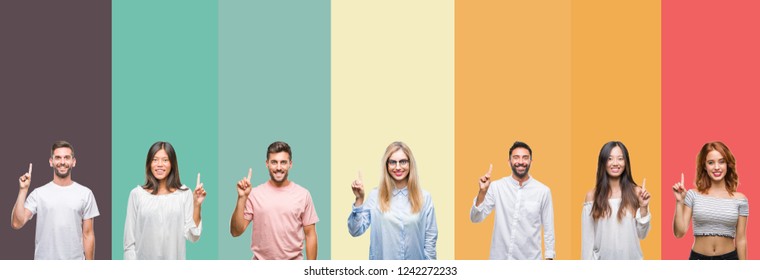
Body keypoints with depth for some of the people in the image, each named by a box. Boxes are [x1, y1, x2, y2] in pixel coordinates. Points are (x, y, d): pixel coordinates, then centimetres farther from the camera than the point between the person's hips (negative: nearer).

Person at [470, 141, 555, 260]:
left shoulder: (543, 191, -3)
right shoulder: (496, 187, -2)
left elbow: (548, 230, 4)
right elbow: (475, 218, -4)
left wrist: (549, 258, 1)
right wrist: (482, 191, -18)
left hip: (529, 259, -1)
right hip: (500, 258, 1)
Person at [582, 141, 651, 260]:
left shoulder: (636, 192, -3)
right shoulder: (592, 195, -4)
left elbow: (641, 234, 0)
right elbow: (587, 237, -2)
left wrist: (643, 208, -12)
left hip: (631, 258, 0)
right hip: (604, 259, 0)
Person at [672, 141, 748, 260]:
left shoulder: (739, 199, -1)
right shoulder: (693, 195, -3)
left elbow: (740, 240, 3)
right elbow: (679, 233, -7)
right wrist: (679, 202, -15)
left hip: (729, 258, 1)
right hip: (698, 258, 0)